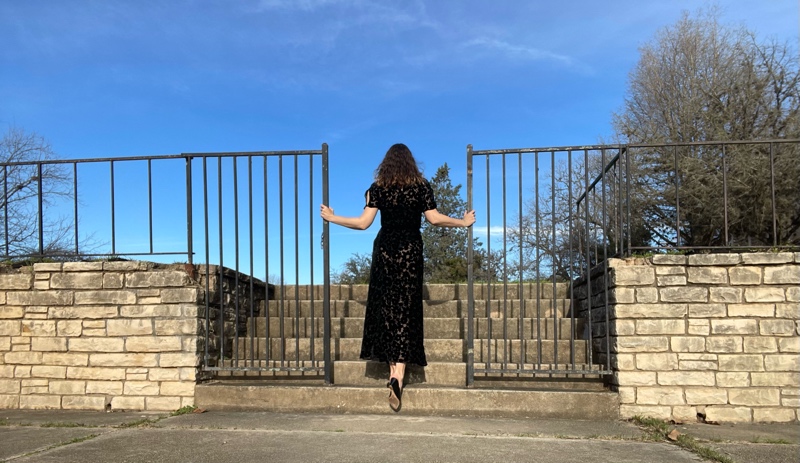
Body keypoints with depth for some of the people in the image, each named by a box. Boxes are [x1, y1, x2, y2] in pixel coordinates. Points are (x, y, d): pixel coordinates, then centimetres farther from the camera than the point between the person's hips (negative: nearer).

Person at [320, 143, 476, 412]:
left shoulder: (378, 188, 2)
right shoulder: (421, 186, 1)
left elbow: (364, 223, -4)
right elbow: (434, 219, -4)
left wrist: (332, 218, 9)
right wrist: (463, 222, 10)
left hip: (384, 249, 1)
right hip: (410, 251, -1)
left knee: (386, 308, 10)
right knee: (406, 310, -2)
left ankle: (393, 370, 12)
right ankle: (398, 375, -14)